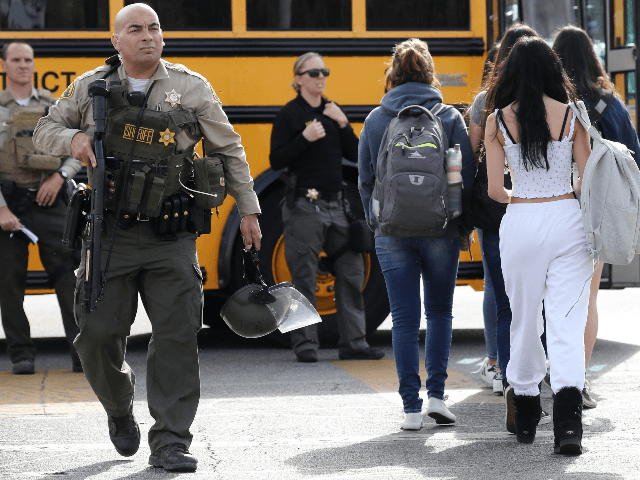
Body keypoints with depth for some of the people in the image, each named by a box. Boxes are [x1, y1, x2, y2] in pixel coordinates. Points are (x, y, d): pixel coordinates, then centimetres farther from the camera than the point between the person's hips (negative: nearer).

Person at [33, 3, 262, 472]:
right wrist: (72, 139, -7)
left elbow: (229, 150, 12)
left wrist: (248, 209, 11)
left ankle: (170, 442, 0)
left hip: (171, 239, -1)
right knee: (98, 332, 0)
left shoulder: (191, 88, 4)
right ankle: (119, 408, 29)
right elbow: (46, 129, 16)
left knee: (177, 335, -6)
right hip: (110, 235, 1)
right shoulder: (91, 87, 6)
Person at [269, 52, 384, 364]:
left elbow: (354, 155, 10)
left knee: (352, 272, 4)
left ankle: (353, 343, 11)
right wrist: (305, 138, -18)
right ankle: (305, 345, 3)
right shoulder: (289, 114, -2)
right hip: (304, 206, -5)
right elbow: (276, 160, -7)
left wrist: (343, 124, -4)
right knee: (304, 279, -3)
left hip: (336, 204, 6)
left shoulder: (333, 111, 14)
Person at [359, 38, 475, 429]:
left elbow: (366, 180, 6)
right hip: (441, 231, -1)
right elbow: (467, 177, -2)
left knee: (404, 318, 4)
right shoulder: (450, 118, -3)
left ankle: (412, 408, 1)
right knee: (440, 311, 15)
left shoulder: (376, 120, 1)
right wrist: (466, 226, 10)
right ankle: (437, 394, 7)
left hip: (392, 232, 1)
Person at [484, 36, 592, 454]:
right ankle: (568, 418, -20)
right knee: (567, 322, -2)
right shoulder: (571, 115, -2)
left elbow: (495, 190, 1)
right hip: (566, 219, 0)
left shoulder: (498, 121, -1)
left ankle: (526, 418, 26)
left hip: (521, 223, 0)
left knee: (524, 320, 15)